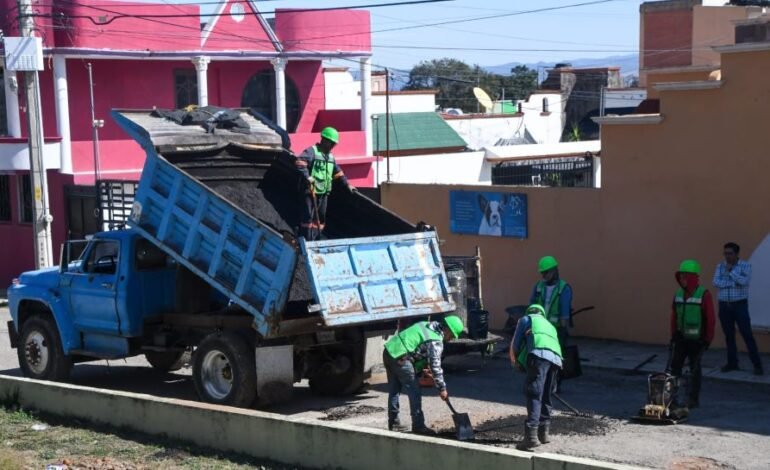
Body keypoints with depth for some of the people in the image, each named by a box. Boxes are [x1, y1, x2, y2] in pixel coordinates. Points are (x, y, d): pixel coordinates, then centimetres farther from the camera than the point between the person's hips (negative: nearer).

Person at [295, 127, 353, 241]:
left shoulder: (330, 156, 19)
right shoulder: (312, 151, -9)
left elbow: (337, 172, 28)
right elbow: (299, 162, -24)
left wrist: (346, 184, 25)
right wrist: (307, 176, -31)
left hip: (323, 193, 9)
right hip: (310, 191, -9)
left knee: (320, 218, 12)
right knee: (308, 218, -10)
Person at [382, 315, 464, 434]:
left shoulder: (426, 325, 16)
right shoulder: (436, 341, -10)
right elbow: (435, 366, -10)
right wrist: (442, 388, -2)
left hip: (389, 351, 9)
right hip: (400, 358, -9)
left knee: (394, 390, 17)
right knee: (414, 392, 0)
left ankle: (393, 423, 24)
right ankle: (418, 426, 4)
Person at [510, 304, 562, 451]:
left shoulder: (526, 319, 26)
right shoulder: (550, 325, 42)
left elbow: (515, 345, 21)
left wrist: (514, 360, 39)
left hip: (539, 355, -6)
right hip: (556, 358, 6)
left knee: (534, 396, -13)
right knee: (546, 396, 19)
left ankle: (532, 435, -24)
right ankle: (544, 432, 24)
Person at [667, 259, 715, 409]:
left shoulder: (703, 295, -14)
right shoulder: (678, 294, 5)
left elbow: (710, 318, -12)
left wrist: (708, 339, -10)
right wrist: (673, 335, 9)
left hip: (697, 340, -5)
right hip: (681, 338, 5)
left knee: (694, 370, 7)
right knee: (674, 368, -1)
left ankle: (693, 399, 16)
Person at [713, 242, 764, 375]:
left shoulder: (745, 266, -4)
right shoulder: (720, 266, 6)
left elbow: (744, 281, -20)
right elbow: (716, 283, -8)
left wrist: (731, 270, -16)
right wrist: (734, 283, -16)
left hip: (740, 305, -4)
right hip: (724, 305, 4)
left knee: (747, 335, -6)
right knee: (729, 335, 8)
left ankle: (757, 365, -5)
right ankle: (732, 363, 16)